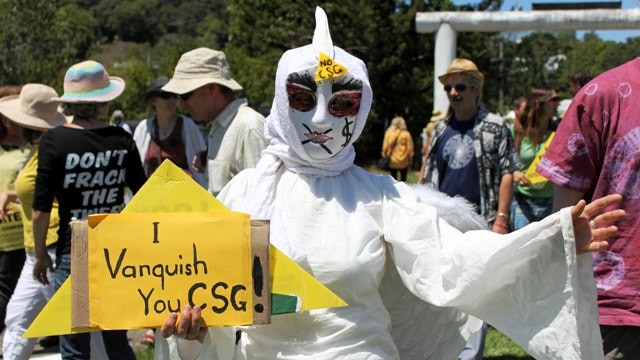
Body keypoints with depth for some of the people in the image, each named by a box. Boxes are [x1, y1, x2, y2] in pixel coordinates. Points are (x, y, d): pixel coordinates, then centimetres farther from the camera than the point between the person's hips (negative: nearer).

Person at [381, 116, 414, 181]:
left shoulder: (388, 133, -6)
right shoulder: (406, 134, -8)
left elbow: (385, 147, -4)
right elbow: (410, 148, -5)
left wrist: (384, 155, 10)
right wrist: (410, 159, 6)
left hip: (392, 161, 1)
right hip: (404, 162, -1)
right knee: (403, 179, 8)